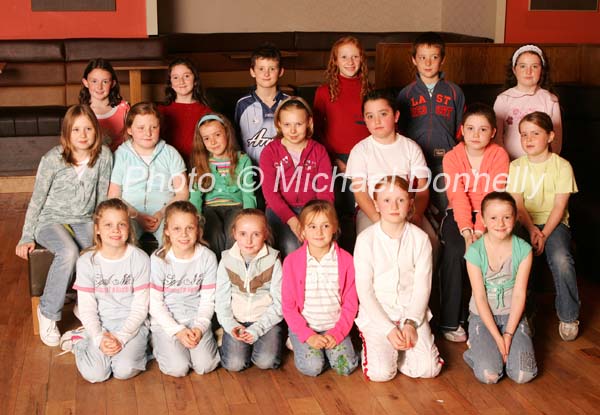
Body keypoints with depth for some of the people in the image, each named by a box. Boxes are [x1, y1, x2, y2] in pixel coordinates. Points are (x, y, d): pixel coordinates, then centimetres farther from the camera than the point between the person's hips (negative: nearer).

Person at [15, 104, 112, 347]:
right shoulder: (53, 159, -14)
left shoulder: (103, 156, -7)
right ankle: (47, 312, -13)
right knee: (69, 252, -33)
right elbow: (37, 200, -6)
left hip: (83, 220, 3)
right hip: (51, 220, -3)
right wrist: (27, 237, -4)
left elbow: (103, 196, 4)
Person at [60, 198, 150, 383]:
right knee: (95, 374, -18)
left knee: (125, 370, -25)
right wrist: (99, 338, -18)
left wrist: (121, 337, -18)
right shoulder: (87, 261, -4)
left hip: (131, 325, -1)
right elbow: (87, 309, -3)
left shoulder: (140, 259, -7)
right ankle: (79, 340, 12)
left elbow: (140, 308, -6)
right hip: (99, 326, 1)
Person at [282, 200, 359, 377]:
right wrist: (308, 335, -14)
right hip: (304, 326, -1)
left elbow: (350, 304, -1)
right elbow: (288, 305, -4)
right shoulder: (292, 261, -6)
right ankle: (299, 343, 10)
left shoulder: (346, 260, -3)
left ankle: (328, 346, 11)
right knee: (311, 367, -21)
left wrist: (337, 333, -13)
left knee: (346, 366, -18)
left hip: (335, 326, 1)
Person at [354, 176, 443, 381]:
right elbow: (364, 290, -8)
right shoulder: (366, 240, -8)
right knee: (380, 373, -20)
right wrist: (389, 329, -14)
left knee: (428, 368, -16)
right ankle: (374, 348, 14)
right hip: (376, 314, -2)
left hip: (411, 312, 2)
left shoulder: (420, 238, -2)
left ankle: (397, 350, 13)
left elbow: (422, 287, 0)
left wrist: (411, 323, -13)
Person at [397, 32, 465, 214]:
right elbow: (399, 131, 10)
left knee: (445, 210, 1)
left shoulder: (454, 92, 7)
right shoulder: (406, 94, 7)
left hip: (445, 161, 0)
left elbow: (461, 131, 8)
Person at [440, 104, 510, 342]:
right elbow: (458, 197, -14)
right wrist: (466, 230, -28)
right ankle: (450, 320, -16)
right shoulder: (452, 157, -2)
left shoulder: (499, 155, -4)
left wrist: (479, 231, -26)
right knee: (454, 251, -28)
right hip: (458, 215, 0)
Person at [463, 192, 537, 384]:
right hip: (482, 316, -2)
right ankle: (478, 348, 12)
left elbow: (519, 294, -8)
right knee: (488, 375, -21)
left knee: (523, 375, -16)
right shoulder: (475, 251, -13)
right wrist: (497, 337, -17)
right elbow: (480, 298, -12)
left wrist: (508, 334, -16)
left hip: (513, 315, 2)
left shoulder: (523, 249, -8)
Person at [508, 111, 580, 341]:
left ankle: (569, 316, -8)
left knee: (561, 259, -32)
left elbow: (559, 206, -6)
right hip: (524, 224, 2)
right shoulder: (516, 166, 6)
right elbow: (517, 204, -2)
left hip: (554, 223, -2)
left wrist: (544, 234, -18)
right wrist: (532, 230, -18)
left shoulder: (562, 166, -1)